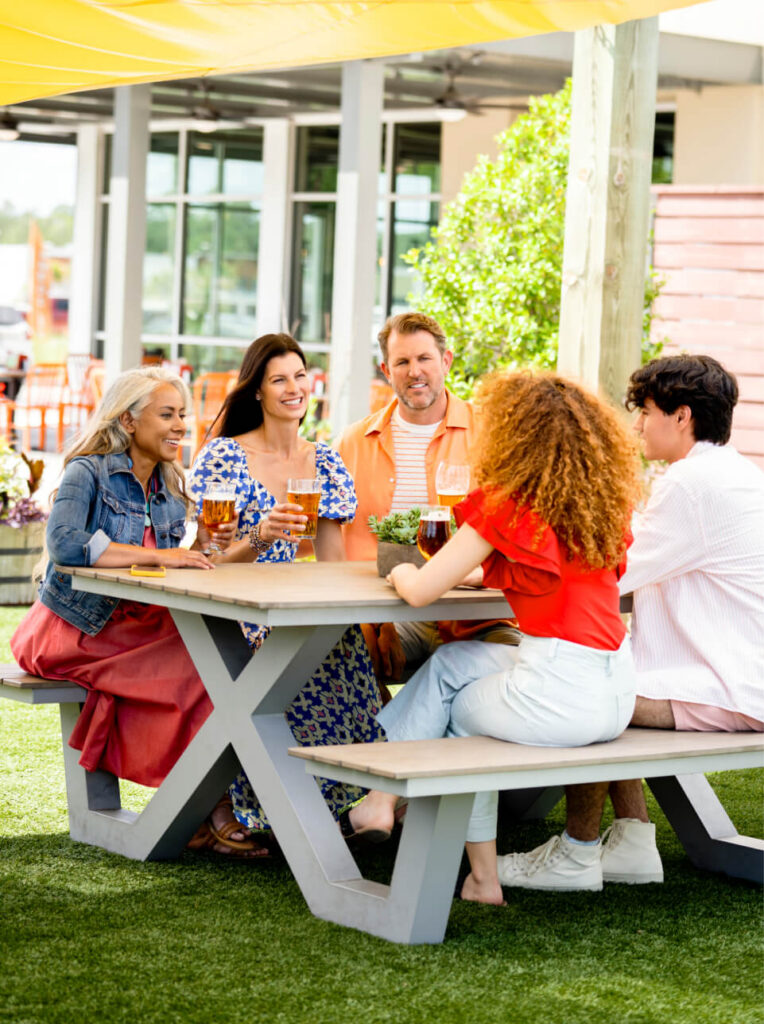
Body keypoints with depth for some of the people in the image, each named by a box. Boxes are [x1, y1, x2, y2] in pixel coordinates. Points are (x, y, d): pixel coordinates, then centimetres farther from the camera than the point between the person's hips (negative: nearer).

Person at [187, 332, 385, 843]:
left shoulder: (325, 461, 13)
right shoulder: (223, 457, -1)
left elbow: (332, 562, 11)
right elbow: (211, 562, -5)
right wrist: (260, 536, -25)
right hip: (240, 615, -4)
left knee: (352, 651, -28)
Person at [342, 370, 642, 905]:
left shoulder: (507, 505, -8)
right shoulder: (604, 504, 12)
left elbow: (421, 591, -7)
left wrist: (402, 573, 15)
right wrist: (482, 569, 25)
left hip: (560, 692, -7)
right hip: (618, 690, 7)